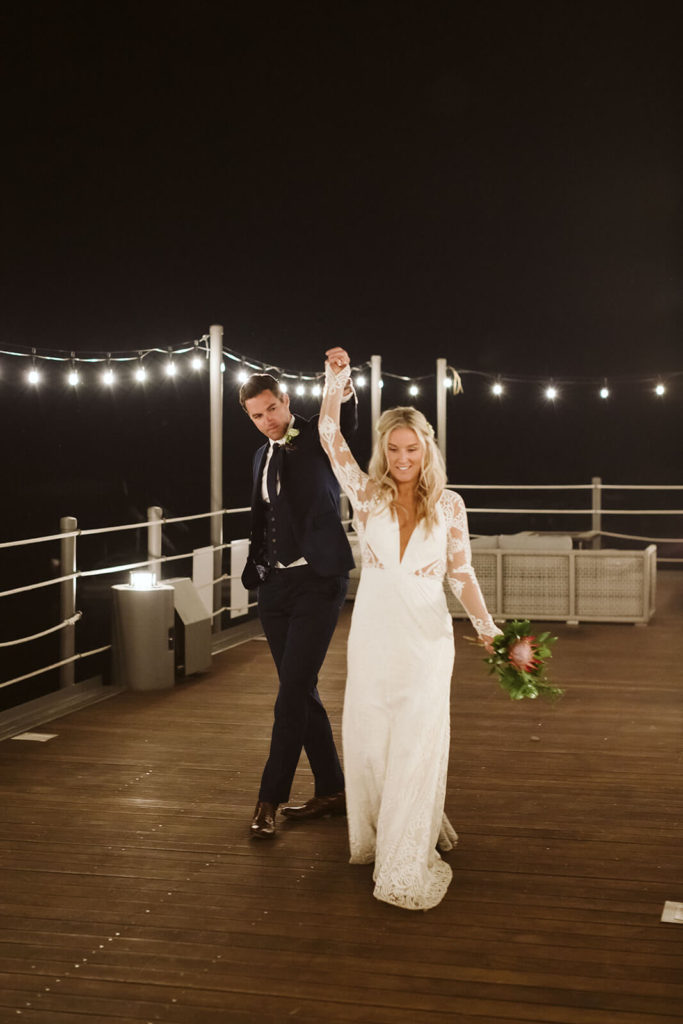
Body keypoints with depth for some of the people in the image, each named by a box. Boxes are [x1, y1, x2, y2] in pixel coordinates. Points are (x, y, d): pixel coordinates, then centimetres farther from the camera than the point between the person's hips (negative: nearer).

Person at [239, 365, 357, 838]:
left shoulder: (318, 438, -3)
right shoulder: (264, 455, 15)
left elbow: (346, 422, -25)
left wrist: (344, 388, -45)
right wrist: (254, 570, 17)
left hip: (317, 581, -7)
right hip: (276, 585, 7)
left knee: (293, 690, -10)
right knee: (301, 691, 10)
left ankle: (270, 798, -2)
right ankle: (331, 790, 21)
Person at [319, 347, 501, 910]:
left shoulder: (449, 505, 1)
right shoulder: (368, 496, 2)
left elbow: (461, 571, 4)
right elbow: (331, 437, -5)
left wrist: (486, 625, -5)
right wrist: (336, 382, -15)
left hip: (426, 638, -1)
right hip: (373, 634, 1)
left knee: (417, 746, -2)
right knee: (369, 741, 8)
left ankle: (408, 864, 6)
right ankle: (378, 837, 29)